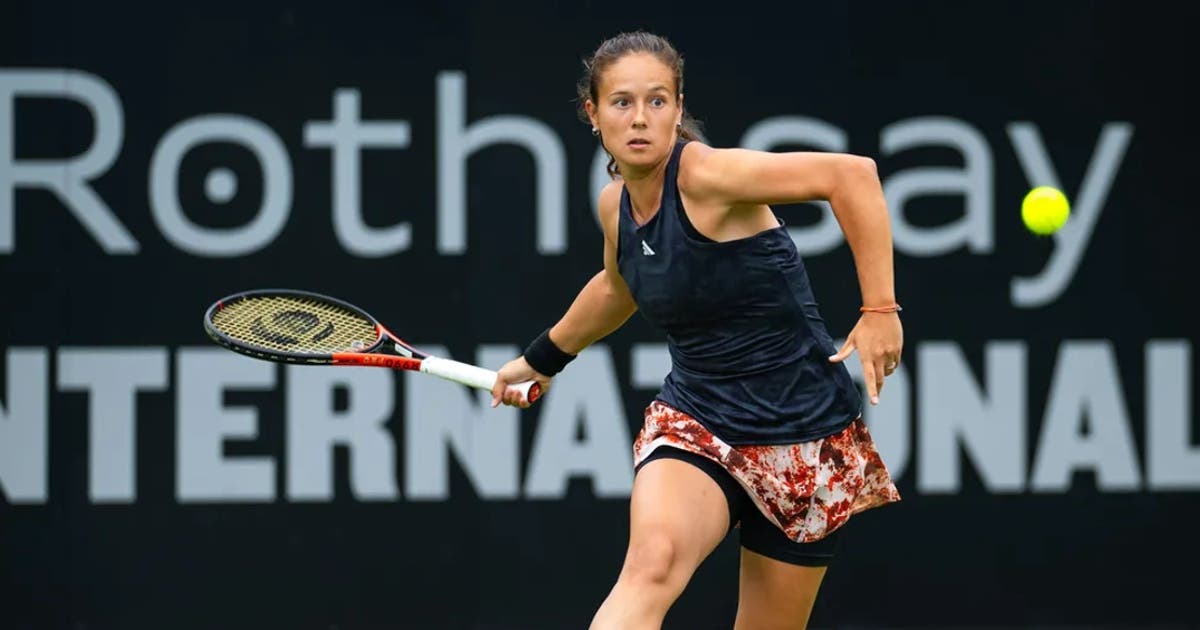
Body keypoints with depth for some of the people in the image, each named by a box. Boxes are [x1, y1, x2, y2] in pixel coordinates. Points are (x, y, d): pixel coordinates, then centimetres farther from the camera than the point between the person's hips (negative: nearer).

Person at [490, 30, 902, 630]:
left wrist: (880, 310, -25)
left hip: (802, 433, -3)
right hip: (694, 420, 4)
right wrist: (541, 358, 39)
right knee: (652, 562, -28)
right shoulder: (616, 204, 3)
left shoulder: (704, 175, -18)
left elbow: (851, 173, -24)